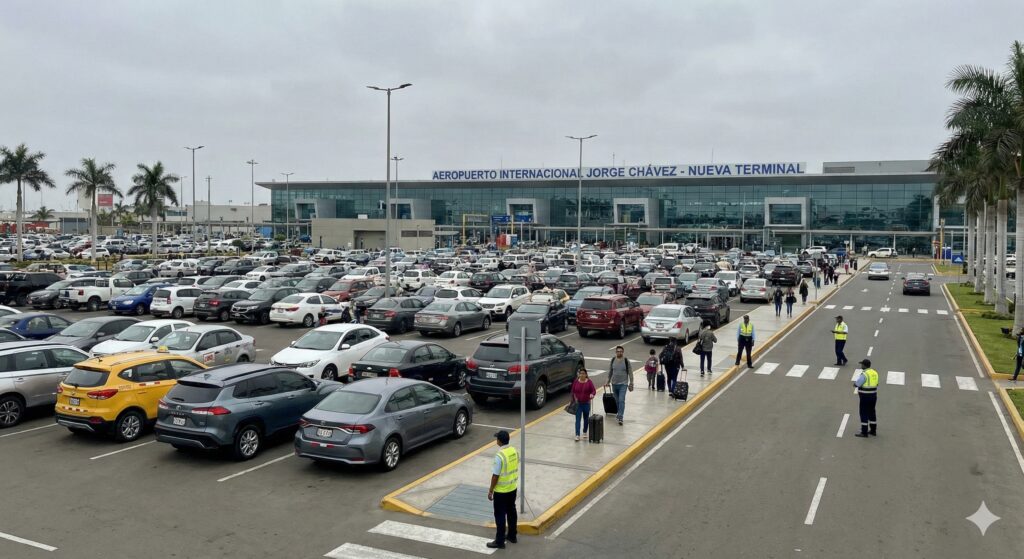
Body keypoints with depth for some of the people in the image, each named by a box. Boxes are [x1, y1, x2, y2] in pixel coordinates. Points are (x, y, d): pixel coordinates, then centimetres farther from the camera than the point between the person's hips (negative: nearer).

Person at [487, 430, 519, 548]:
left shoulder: (499, 456, -26)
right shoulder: (514, 451, -2)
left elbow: (495, 475, -21)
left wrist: (490, 491, -11)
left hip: (501, 491, -8)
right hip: (513, 488, 8)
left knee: (500, 515, 3)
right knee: (511, 512, 19)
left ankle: (500, 541, 11)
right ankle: (512, 536, 33)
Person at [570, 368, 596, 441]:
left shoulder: (589, 382, -5)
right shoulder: (576, 381, 0)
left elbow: (594, 390, -9)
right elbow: (572, 391, 6)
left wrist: (592, 394, -29)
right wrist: (574, 398, -4)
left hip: (586, 403, 0)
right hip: (578, 403, 0)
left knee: (586, 418, 14)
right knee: (578, 419, -8)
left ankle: (585, 432, 33)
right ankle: (577, 435, -12)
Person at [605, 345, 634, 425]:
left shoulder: (626, 361, -7)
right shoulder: (613, 360, 1)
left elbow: (630, 373, -1)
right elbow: (610, 372, 12)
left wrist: (631, 383, -1)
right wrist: (608, 381, 14)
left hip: (623, 384, -4)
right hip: (614, 384, 4)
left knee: (621, 400, -13)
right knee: (617, 400, 16)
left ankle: (620, 417, -14)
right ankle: (620, 413, 36)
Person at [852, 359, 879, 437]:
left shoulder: (864, 374, -19)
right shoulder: (874, 373, 7)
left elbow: (857, 384, -20)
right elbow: (875, 384, 15)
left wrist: (855, 382, 2)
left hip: (865, 397, -8)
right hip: (873, 395, 8)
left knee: (864, 414, -1)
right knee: (872, 412, 17)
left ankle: (864, 432, 1)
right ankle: (873, 430, 25)